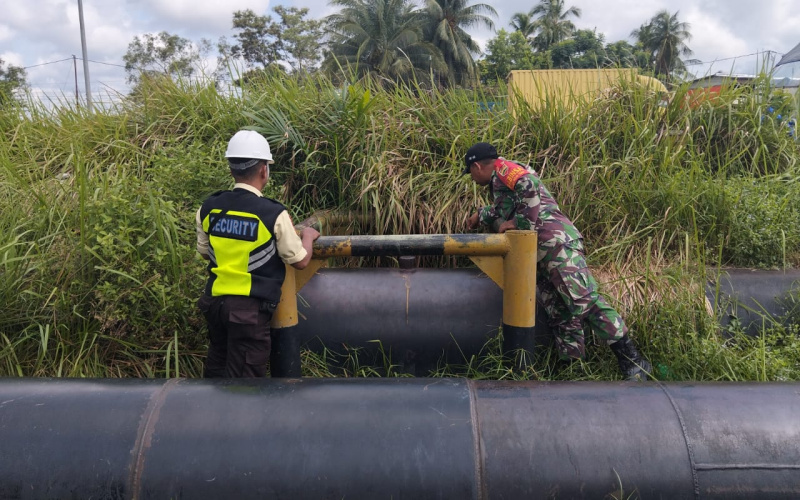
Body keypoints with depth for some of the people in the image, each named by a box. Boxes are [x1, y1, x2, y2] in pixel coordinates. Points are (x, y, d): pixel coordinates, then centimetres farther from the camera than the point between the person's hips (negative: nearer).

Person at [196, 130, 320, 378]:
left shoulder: (208, 208, 0)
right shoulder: (274, 214, -15)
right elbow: (299, 260, -4)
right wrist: (308, 236, 15)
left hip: (215, 301, 6)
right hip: (250, 308, -6)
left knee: (216, 370, 24)